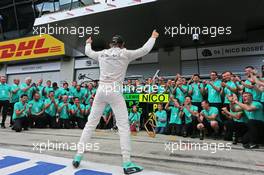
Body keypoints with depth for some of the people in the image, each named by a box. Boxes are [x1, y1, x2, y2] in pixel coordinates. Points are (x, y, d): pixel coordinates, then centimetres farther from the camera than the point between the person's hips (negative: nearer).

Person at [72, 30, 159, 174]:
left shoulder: (102, 53, 13)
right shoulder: (125, 54, 1)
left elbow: (88, 52, 32)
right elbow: (145, 50, 6)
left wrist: (88, 43, 54)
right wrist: (153, 37, 24)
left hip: (101, 90, 5)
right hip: (115, 91, -4)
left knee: (91, 123, 12)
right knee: (123, 126, -2)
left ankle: (78, 156, 18)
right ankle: (127, 163, -3)